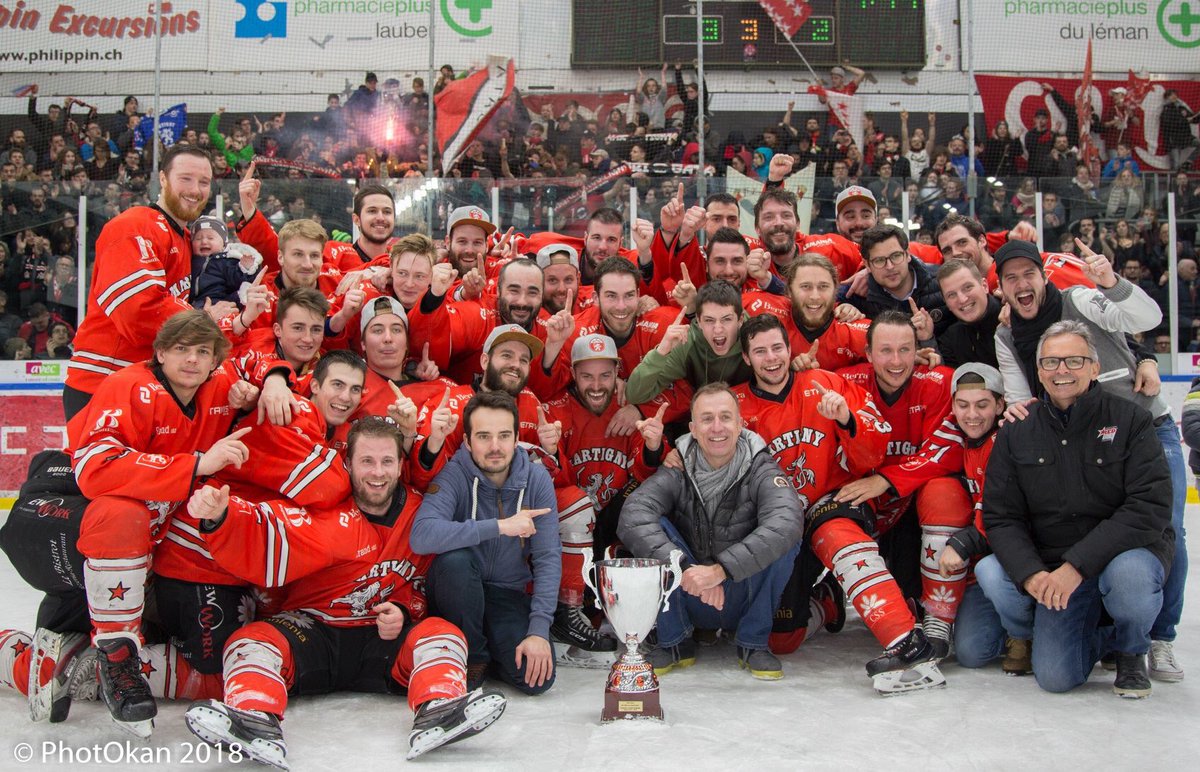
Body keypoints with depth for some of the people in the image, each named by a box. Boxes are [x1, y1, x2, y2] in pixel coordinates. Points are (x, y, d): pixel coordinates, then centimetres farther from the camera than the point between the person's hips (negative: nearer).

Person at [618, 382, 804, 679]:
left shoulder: (759, 468, -13)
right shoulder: (677, 470, -10)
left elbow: (787, 522, -34)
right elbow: (632, 518, -27)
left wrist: (721, 569, -42)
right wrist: (683, 568, -40)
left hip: (744, 598, -1)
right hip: (687, 600, 1)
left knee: (785, 539, -26)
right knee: (653, 530, -22)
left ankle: (753, 644, -5)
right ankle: (674, 643, -5)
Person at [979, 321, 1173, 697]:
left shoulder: (1131, 419, -7)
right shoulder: (1016, 433, 1)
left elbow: (1149, 508, -18)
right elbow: (1001, 517, -1)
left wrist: (1078, 565, -27)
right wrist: (1031, 573, -21)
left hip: (1130, 550, -2)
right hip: (1053, 567, 2)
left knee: (1129, 574, -37)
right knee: (1055, 677, -17)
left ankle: (1131, 651, -2)